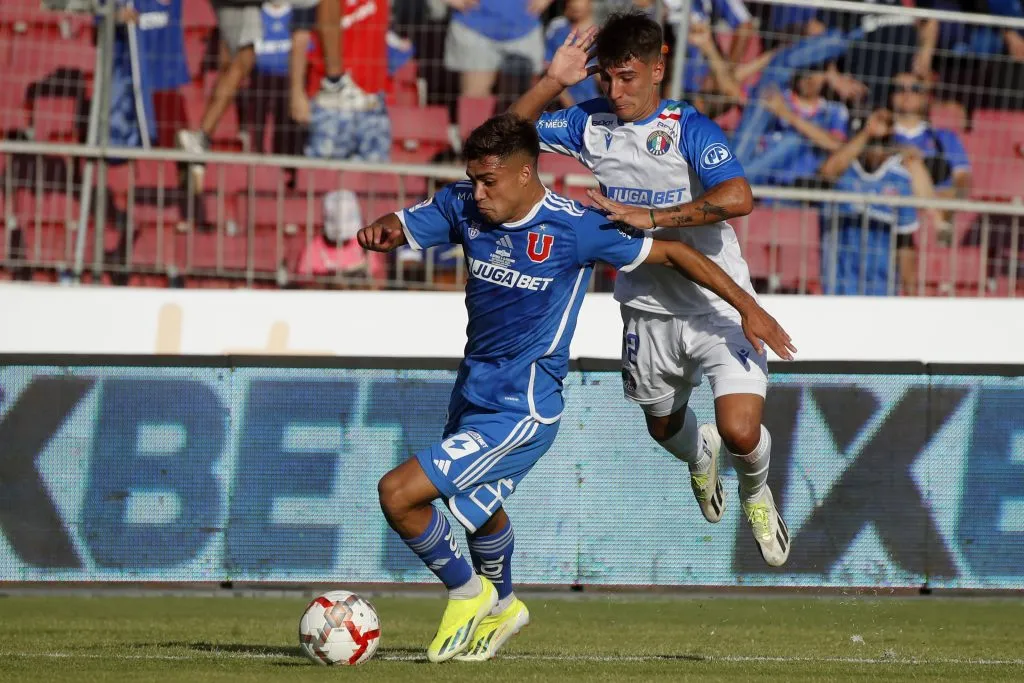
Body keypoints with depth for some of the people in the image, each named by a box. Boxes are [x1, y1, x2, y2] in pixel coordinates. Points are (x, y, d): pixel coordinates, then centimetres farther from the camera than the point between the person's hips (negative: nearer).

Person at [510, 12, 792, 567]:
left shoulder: (688, 127, -17)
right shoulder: (591, 125, -1)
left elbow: (737, 198, -31)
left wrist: (650, 217, -35)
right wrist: (552, 81, -13)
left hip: (718, 307, -5)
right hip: (648, 310, 5)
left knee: (741, 433, -18)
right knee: (664, 427, 23)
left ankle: (756, 494, 18)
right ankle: (699, 456, 61)